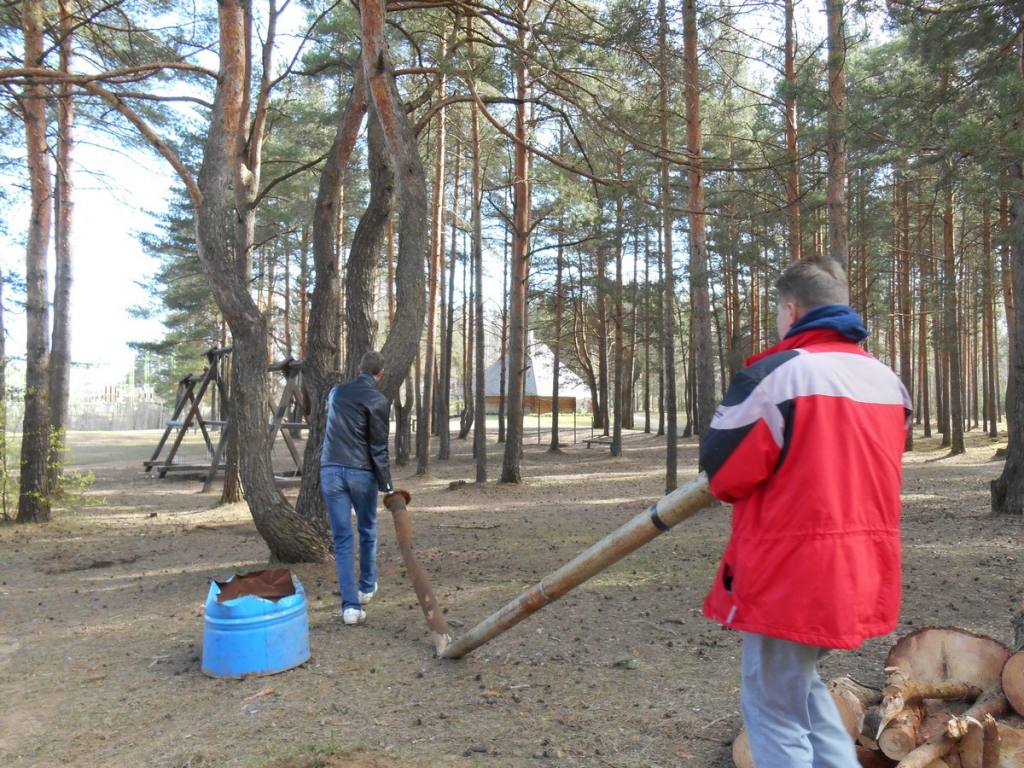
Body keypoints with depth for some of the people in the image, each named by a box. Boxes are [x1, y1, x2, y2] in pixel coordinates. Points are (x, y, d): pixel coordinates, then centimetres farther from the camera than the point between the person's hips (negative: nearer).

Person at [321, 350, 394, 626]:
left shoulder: (335, 392, 12)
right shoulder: (378, 400, -6)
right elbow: (379, 448, -9)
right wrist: (386, 484, -5)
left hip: (330, 471, 3)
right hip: (361, 473, -3)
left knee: (342, 538, 3)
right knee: (367, 533, 18)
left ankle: (350, 606, -1)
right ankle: (367, 588, 33)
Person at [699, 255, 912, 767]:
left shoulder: (775, 372, -16)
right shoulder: (888, 380, 7)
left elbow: (721, 469, -12)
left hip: (792, 571, -8)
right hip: (864, 571, 8)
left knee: (773, 707, 9)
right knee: (801, 685, 27)